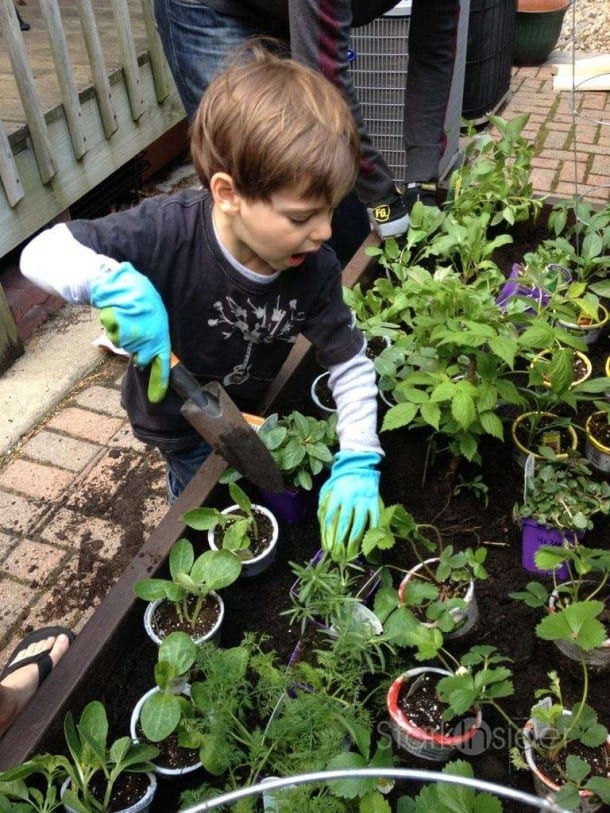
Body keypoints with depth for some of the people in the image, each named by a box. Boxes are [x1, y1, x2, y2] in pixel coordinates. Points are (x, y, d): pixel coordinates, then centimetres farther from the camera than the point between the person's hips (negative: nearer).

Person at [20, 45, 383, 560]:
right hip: (178, 421, -3)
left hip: (258, 411, 3)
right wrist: (112, 282, -53)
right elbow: (41, 252, -31)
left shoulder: (314, 269, -26)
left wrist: (357, 463, -28)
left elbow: (352, 364, -17)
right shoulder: (168, 231, -36)